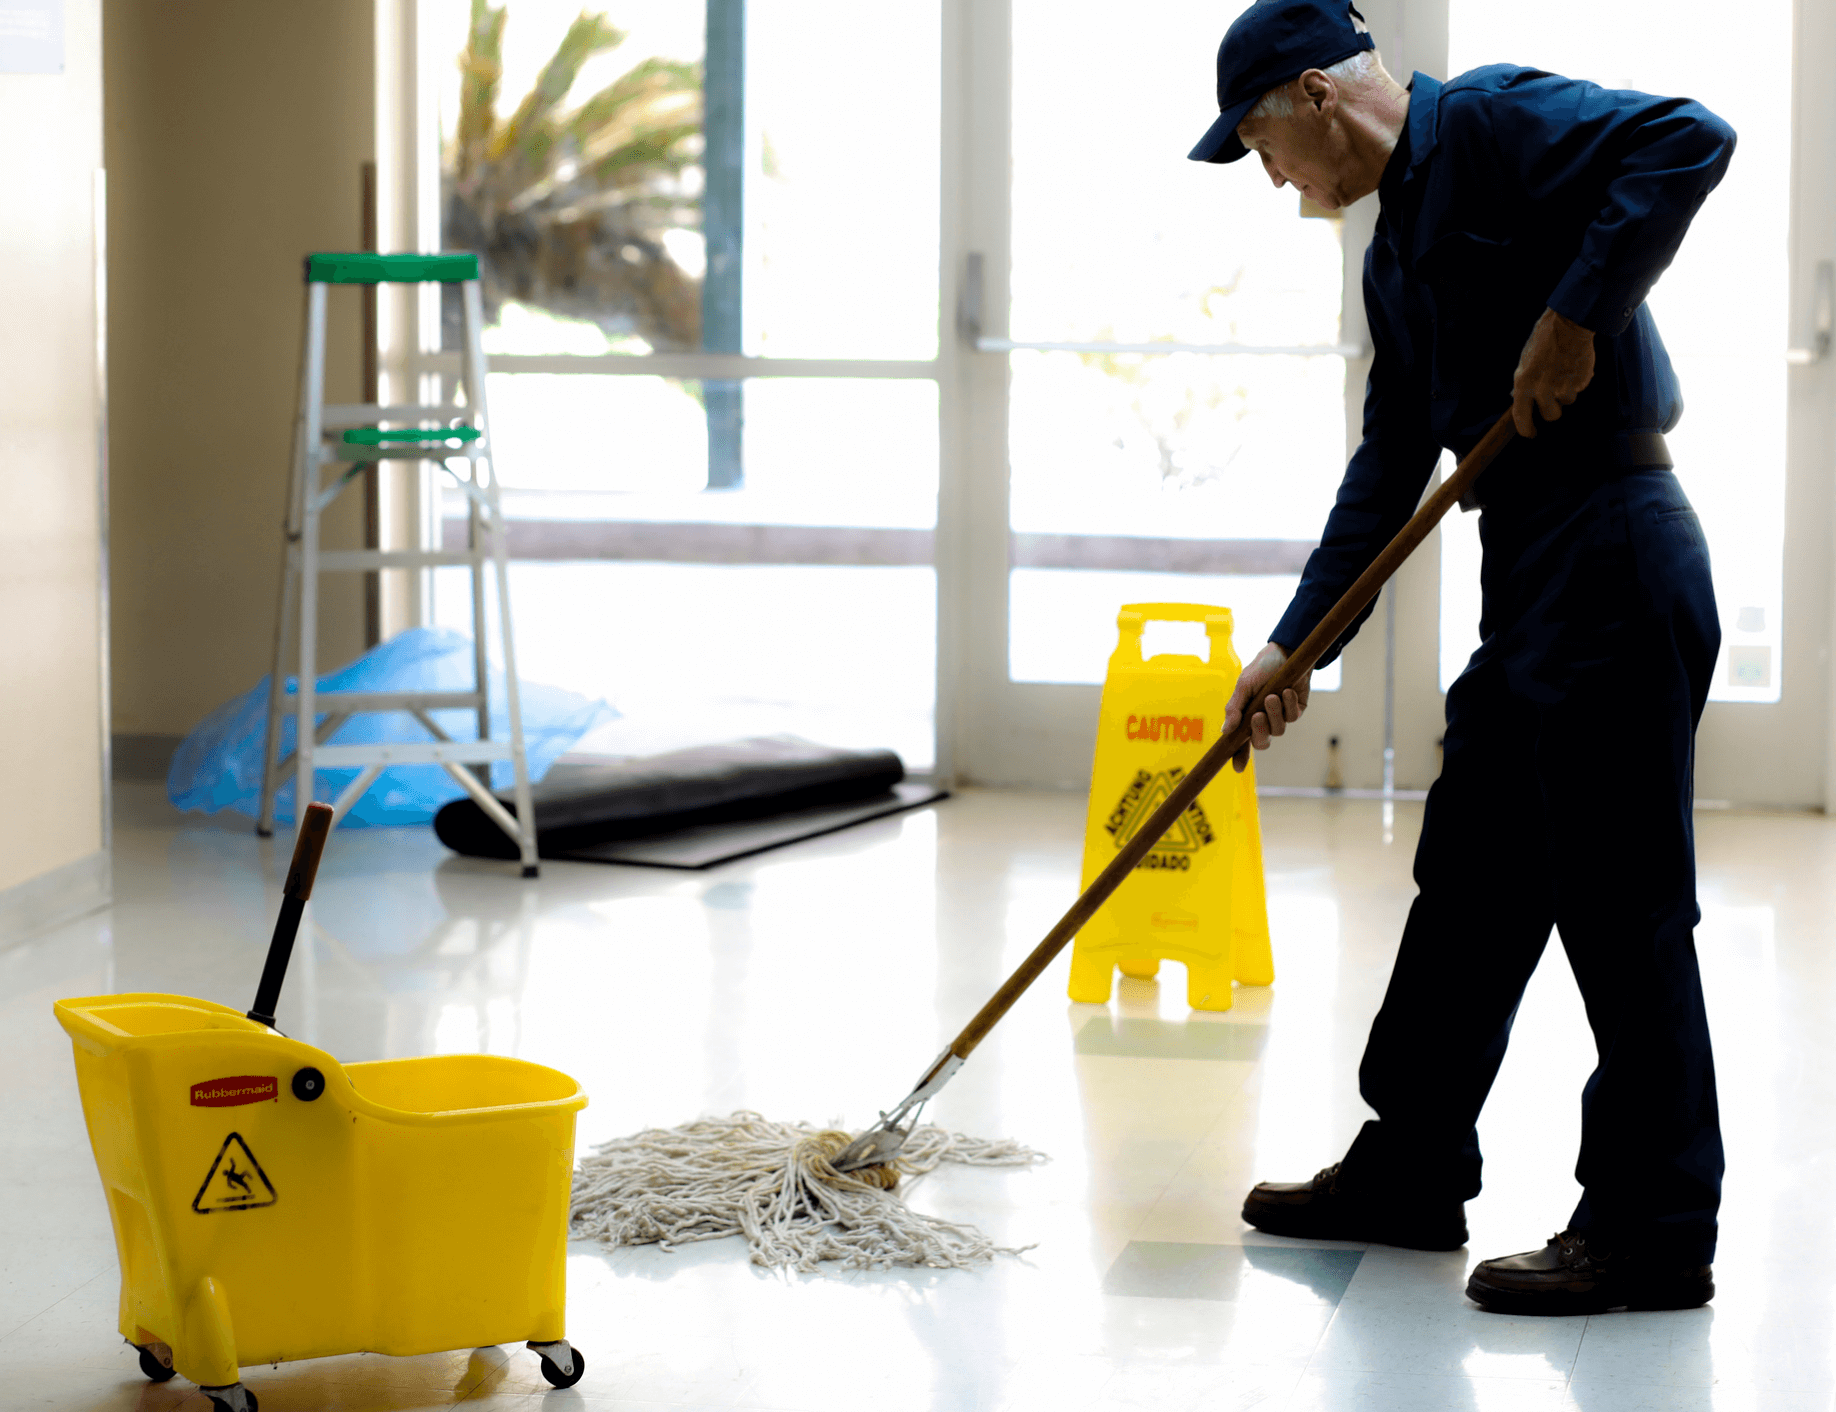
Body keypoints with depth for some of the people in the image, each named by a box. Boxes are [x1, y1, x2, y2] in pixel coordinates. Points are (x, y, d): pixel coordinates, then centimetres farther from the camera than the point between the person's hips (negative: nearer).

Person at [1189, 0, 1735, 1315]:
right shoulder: (1395, 256, 19)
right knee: (1468, 885, 16)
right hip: (1528, 586, 10)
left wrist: (1576, 316, -22)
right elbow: (1390, 468, 22)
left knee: (1622, 906, -5)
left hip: (1614, 563, -10)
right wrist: (1294, 645, 20)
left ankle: (1655, 1235, 2)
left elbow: (1687, 138, -22)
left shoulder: (1494, 120, -8)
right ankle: (1410, 1170, 27)